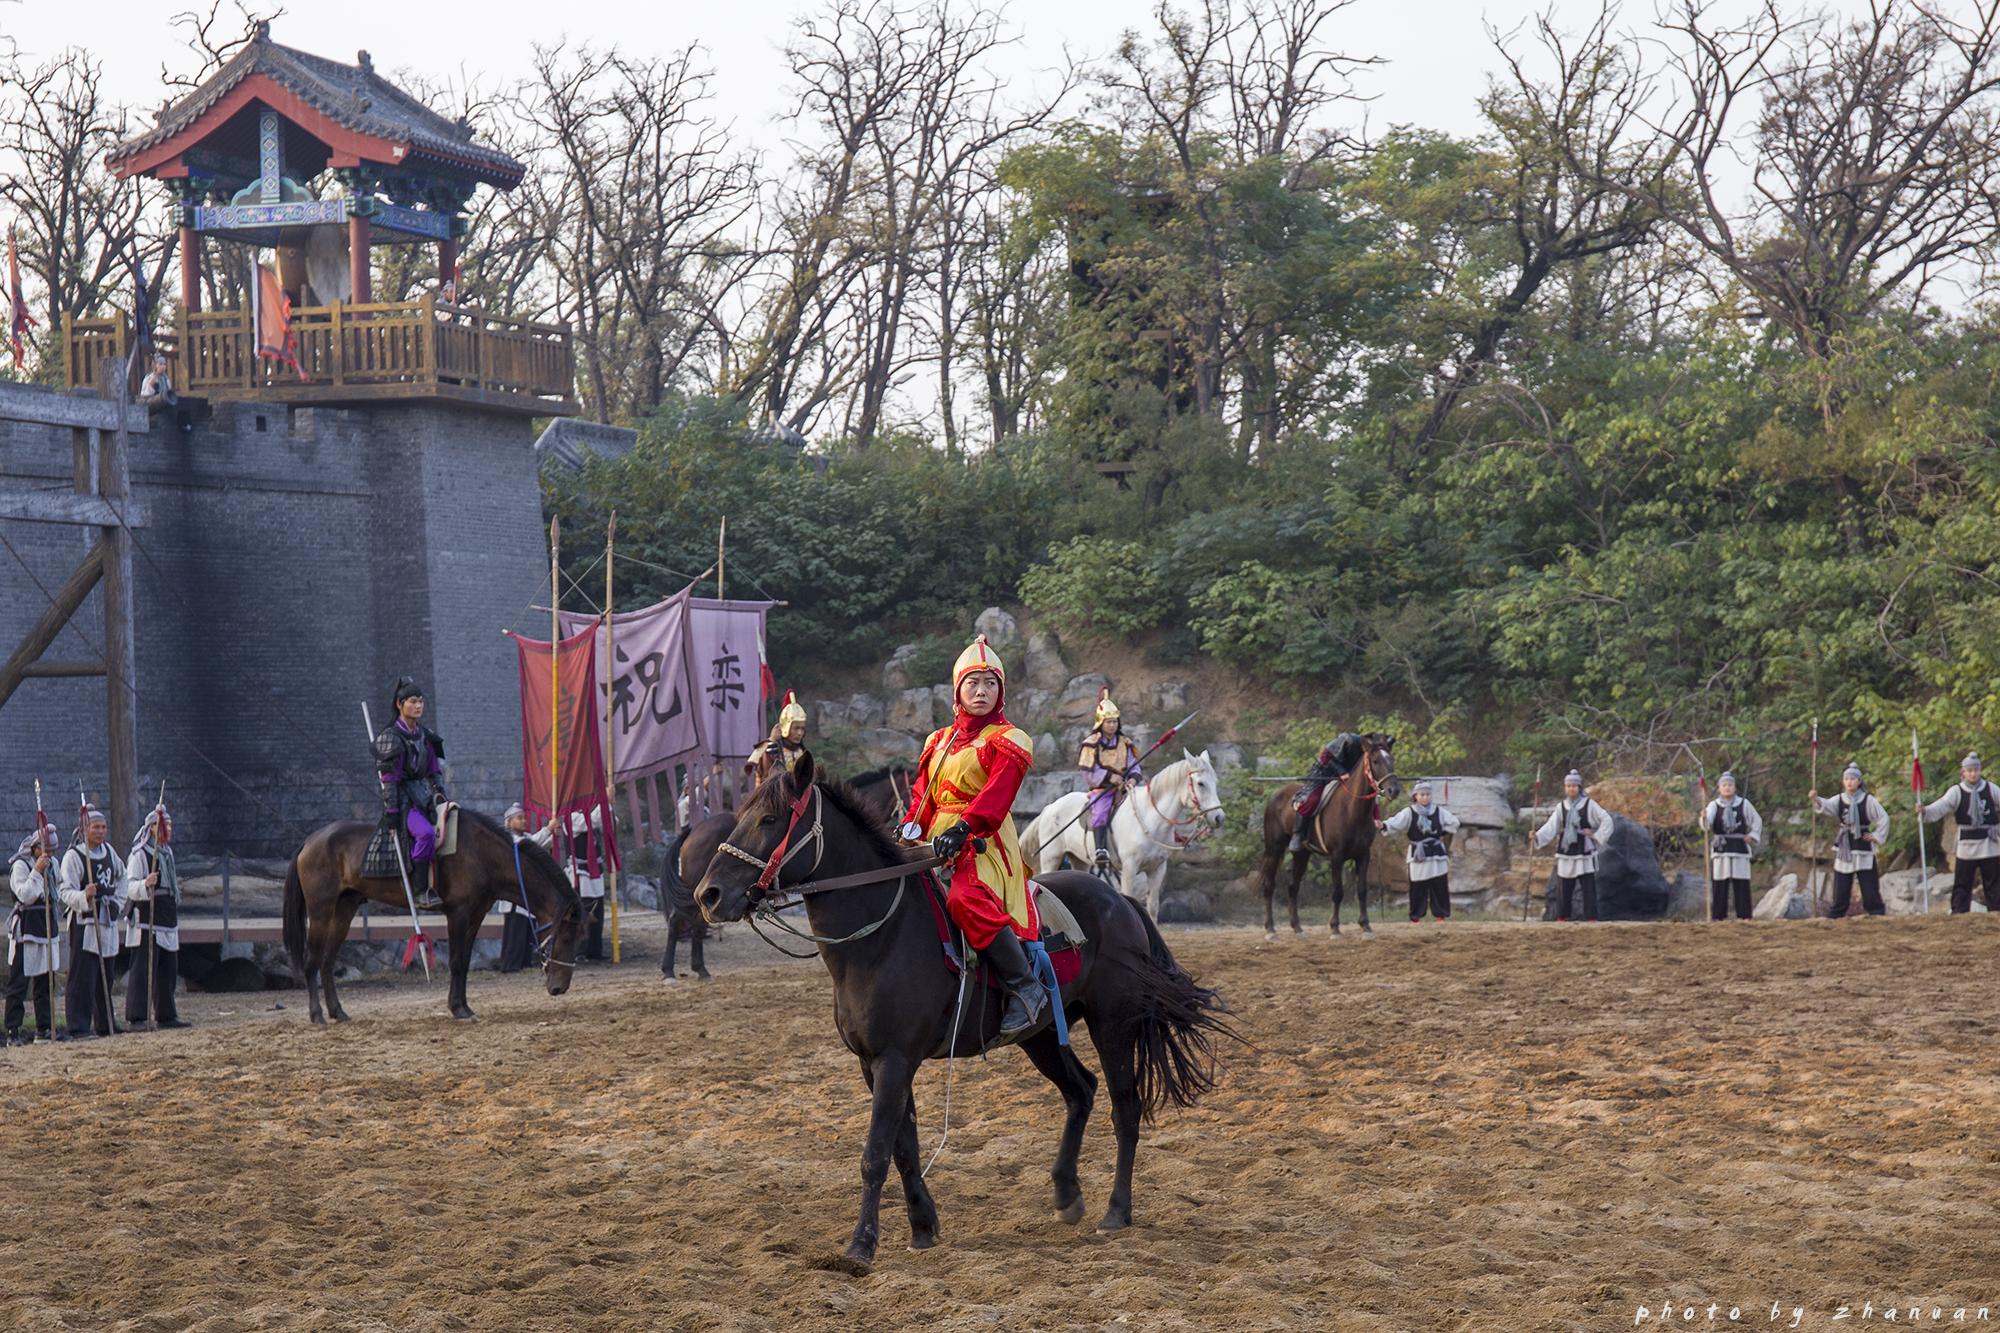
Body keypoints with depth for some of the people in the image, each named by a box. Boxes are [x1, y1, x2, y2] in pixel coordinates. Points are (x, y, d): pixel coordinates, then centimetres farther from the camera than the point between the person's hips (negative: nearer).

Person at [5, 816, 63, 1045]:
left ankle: (44, 1026, 18)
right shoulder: (20, 865, -12)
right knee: (18, 983, -5)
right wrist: (37, 871, -26)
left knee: (46, 981, 11)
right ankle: (13, 1031, -3)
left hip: (48, 929, 7)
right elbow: (25, 895, -21)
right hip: (25, 930, -7)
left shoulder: (52, 863, 11)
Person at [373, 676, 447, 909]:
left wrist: (441, 796, 10)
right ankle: (420, 892, -30)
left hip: (423, 797, 8)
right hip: (402, 800, -8)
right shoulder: (390, 737, -8)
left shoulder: (426, 736, 14)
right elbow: (388, 777, -13)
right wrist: (391, 809, -17)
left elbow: (434, 772, 19)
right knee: (425, 833, -32)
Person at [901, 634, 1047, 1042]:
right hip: (939, 842, 8)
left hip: (984, 843, -8)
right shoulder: (939, 741, 21)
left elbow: (996, 796, -15)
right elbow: (923, 794, 18)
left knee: (966, 900, -35)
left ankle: (1026, 991, -28)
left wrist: (961, 828, -31)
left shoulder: (1007, 742, 0)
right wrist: (912, 827, -4)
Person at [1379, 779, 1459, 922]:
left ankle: (1440, 914, 11)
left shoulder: (1438, 811, 5)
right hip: (1418, 855, -2)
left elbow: (1454, 822, 14)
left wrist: (1442, 833, 4)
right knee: (1417, 887, -2)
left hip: (1437, 853, 2)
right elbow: (1396, 822, -19)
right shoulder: (1409, 812, -3)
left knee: (1440, 886, 2)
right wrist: (1383, 825, -37)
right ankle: (1415, 917, 7)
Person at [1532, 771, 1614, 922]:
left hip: (1585, 855, -3)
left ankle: (1591, 920, 0)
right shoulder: (1561, 807, 5)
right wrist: (1538, 836, -20)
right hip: (1565, 855, 3)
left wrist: (1596, 836, -6)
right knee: (1564, 890, 5)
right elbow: (1551, 827, -4)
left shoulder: (1589, 805, -3)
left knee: (1589, 890, -3)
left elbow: (1607, 821, 2)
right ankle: (1561, 919, 13)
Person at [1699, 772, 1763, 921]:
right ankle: (1718, 915, -1)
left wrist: (1752, 836, 6)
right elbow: (1707, 824, -14)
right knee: (1719, 884, -3)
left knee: (1741, 883, -2)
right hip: (1720, 848, -1)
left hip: (1740, 847, 1)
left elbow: (1757, 821, 19)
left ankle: (1743, 915, 0)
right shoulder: (1714, 805, 2)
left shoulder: (1744, 804, 6)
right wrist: (1704, 817, -36)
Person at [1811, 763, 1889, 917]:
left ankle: (1877, 914, 1)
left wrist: (1876, 836, -4)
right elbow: (1826, 805, -16)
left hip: (1863, 846, -3)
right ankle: (1835, 916, 6)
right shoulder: (1839, 800, 3)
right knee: (1841, 885, 4)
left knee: (1869, 884, -4)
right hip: (1844, 848, 3)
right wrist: (1816, 799, -37)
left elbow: (1884, 818, 1)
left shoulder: (1868, 800, -4)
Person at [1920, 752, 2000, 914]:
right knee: (1962, 884, -2)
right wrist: (1925, 810, -36)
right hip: (1966, 845, -2)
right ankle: (1958, 915, -1)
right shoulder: (1957, 791, -4)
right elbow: (1941, 806, -17)